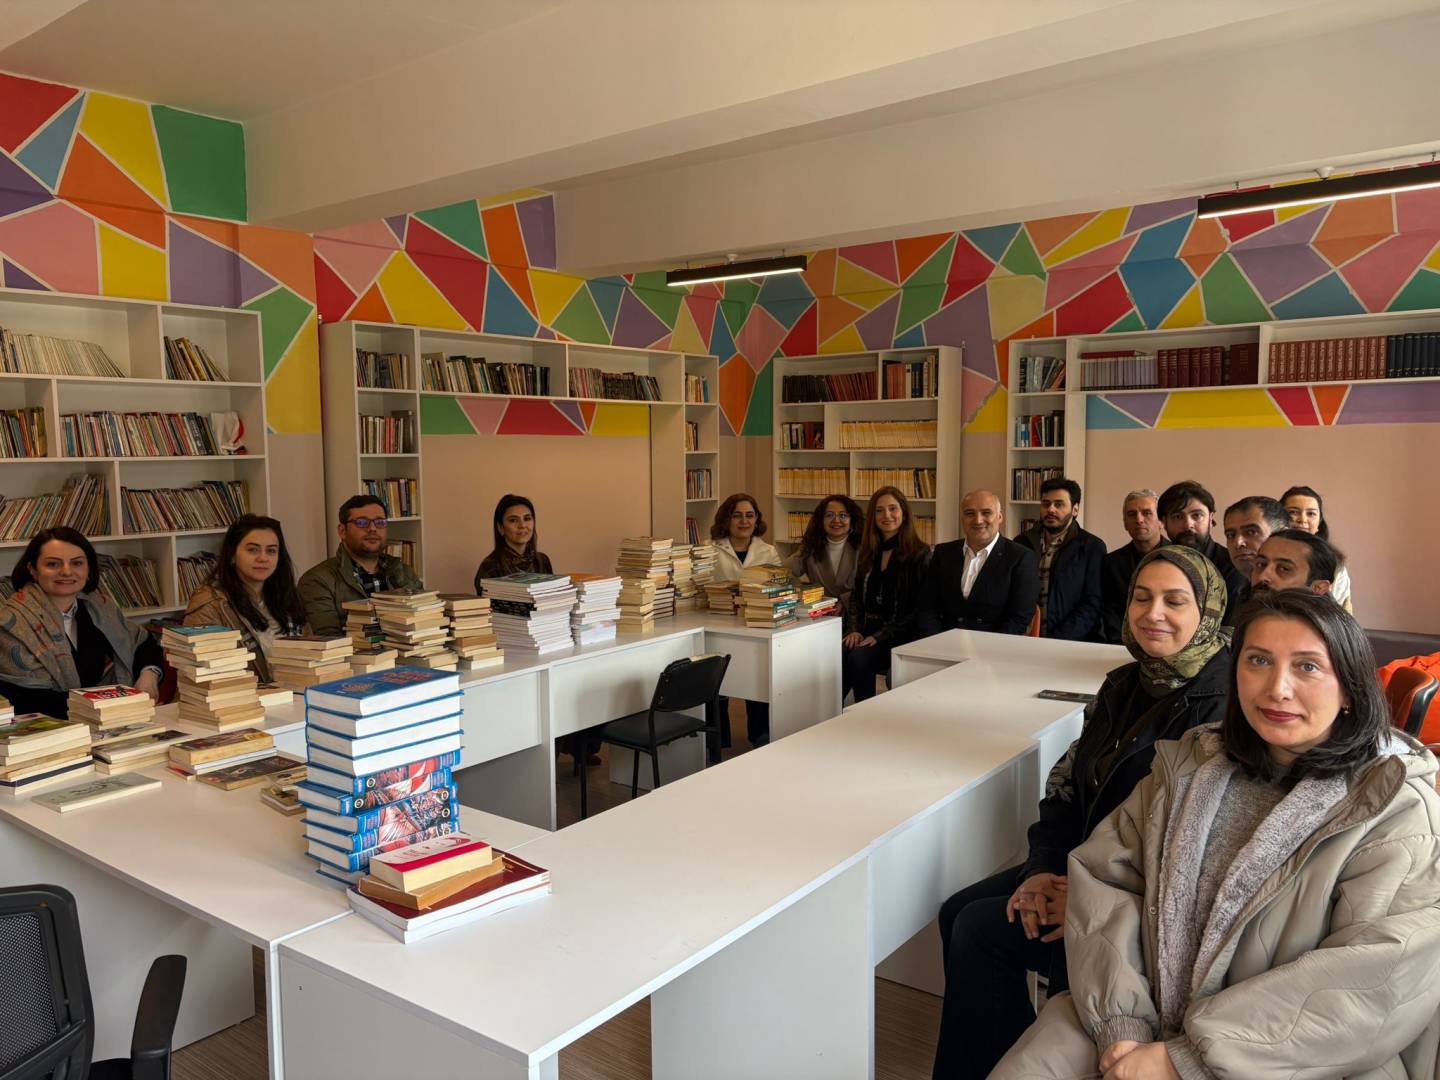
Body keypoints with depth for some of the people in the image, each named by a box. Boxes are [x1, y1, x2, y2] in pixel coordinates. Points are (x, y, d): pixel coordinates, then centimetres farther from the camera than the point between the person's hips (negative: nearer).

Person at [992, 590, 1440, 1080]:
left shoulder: (1400, 814, -9)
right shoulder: (1192, 763, 4)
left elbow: (1372, 987, -17)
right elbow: (1105, 874, -1)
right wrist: (1121, 1025, -14)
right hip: (1146, 1018, 3)